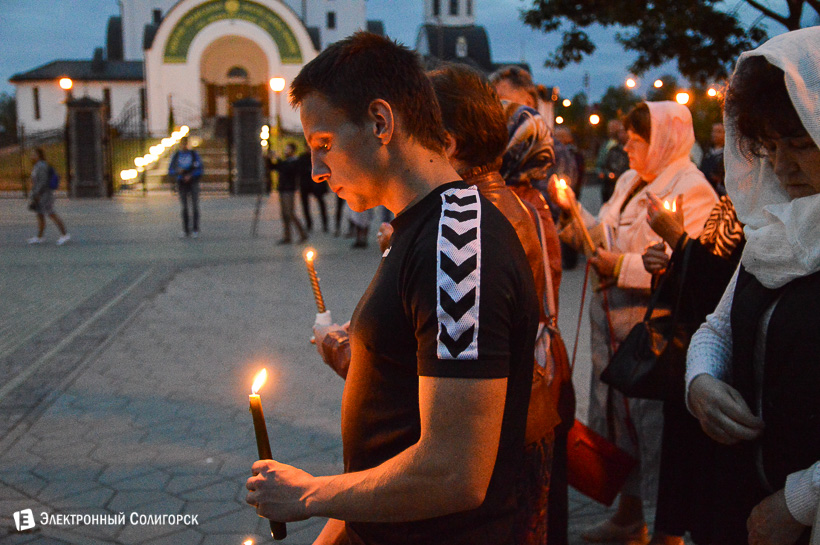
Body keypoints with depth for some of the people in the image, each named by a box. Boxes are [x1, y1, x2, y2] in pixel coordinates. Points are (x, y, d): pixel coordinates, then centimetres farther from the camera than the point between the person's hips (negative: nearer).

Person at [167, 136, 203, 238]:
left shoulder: (194, 154, 1)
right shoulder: (176, 155, 6)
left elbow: (199, 169, -2)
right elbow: (170, 171, 5)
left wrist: (190, 175, -18)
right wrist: (177, 171, -17)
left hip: (193, 183, -2)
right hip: (181, 183, 2)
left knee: (195, 206, -7)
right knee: (184, 207, 1)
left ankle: (195, 230, -2)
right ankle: (185, 230, 6)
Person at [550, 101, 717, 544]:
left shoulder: (692, 191, -12)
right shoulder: (628, 182, 14)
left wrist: (622, 267, -21)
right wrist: (571, 208, 8)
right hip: (612, 322, 8)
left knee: (656, 424, 0)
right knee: (619, 415, 16)